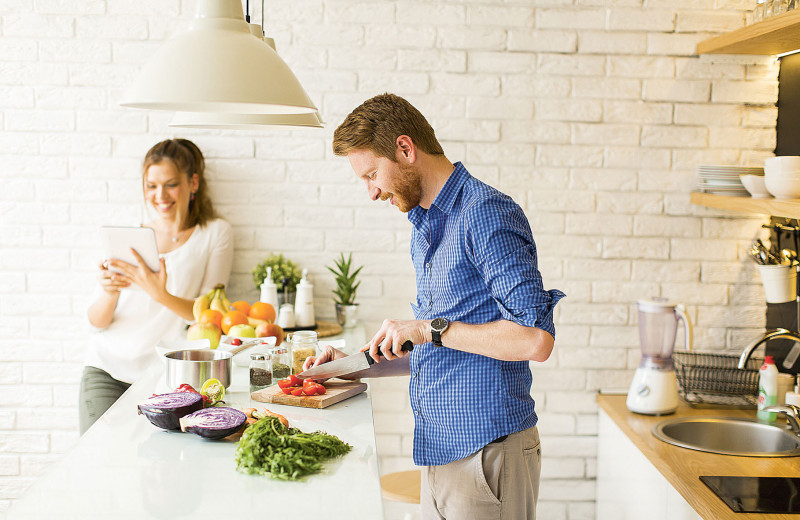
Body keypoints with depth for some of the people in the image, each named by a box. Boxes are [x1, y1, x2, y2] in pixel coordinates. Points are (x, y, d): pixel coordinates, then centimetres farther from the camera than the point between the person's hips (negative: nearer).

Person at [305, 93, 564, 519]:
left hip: (486, 450, -8)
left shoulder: (486, 214, -15)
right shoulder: (424, 226, 15)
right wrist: (357, 365, 13)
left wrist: (430, 329, -19)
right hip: (442, 450, 9)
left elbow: (535, 339, -23)